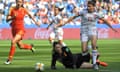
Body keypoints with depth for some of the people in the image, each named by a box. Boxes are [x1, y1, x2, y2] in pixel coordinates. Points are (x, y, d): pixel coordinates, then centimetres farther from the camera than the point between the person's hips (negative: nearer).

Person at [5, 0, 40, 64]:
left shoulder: (24, 10, -6)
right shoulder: (12, 9, -6)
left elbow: (29, 15, 15)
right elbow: (7, 20, -10)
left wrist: (35, 22, 23)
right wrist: (13, 17, -27)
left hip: (21, 29, -3)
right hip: (14, 29, 3)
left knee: (13, 42, -24)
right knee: (20, 46, 12)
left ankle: (10, 59, -15)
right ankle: (30, 47, 44)